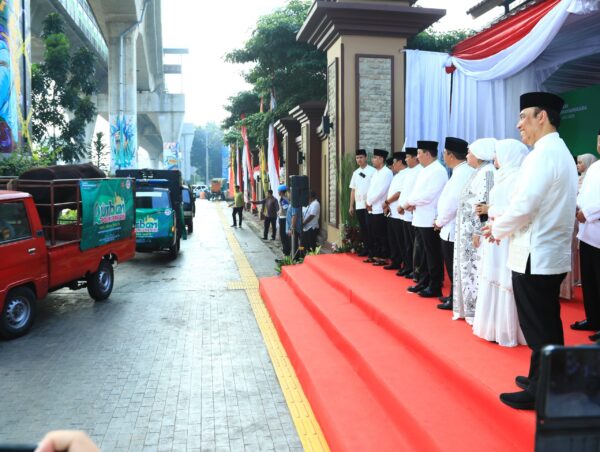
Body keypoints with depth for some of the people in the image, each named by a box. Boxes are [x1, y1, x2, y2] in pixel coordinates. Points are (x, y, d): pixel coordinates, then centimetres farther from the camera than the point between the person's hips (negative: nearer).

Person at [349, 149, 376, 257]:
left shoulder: (372, 171, -5)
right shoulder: (355, 173, 14)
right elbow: (353, 190, 14)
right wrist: (351, 206, 11)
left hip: (369, 205, -6)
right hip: (359, 205, 6)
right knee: (362, 228, 10)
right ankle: (365, 249, 19)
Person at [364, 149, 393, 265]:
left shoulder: (387, 173, -11)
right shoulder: (375, 173, 17)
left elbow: (381, 191, -17)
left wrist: (369, 202, -8)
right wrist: (368, 202, 0)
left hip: (379, 209, -8)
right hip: (371, 209, 8)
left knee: (380, 236, -3)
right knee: (372, 235, 12)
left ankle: (382, 257, 4)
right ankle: (373, 255, 20)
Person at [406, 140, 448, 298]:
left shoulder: (438, 171, -13)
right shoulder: (424, 171, 17)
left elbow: (427, 196, -21)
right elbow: (417, 192, 18)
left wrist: (410, 201, -8)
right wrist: (412, 203, -2)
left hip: (430, 220, -9)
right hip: (421, 219, 9)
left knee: (433, 255, -1)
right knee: (424, 254, 15)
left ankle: (435, 286, 7)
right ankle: (424, 282, 24)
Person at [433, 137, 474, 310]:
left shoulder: (461, 173, -19)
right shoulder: (464, 171, 10)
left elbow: (452, 203, -22)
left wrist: (439, 222, -8)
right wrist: (441, 219, 10)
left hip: (453, 230, -9)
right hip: (454, 228, 9)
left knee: (454, 268, 1)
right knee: (453, 267, 18)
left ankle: (455, 301, 11)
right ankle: (454, 296, 28)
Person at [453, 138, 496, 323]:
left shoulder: (487, 172, -13)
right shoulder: (479, 172, 17)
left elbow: (483, 204, -19)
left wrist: (477, 232, -22)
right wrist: (471, 231, 17)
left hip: (475, 231, -10)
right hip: (468, 231, 10)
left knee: (476, 270, -5)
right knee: (468, 268, 12)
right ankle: (470, 308, 20)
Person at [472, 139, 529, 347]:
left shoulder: (517, 177, -14)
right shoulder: (505, 176, 15)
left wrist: (489, 210, -11)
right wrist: (488, 209, 1)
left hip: (507, 240, -10)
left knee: (505, 284, -1)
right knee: (495, 282, 14)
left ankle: (508, 332, 9)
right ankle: (497, 327, 23)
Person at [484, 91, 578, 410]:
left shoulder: (542, 155, -17)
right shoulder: (561, 153, 15)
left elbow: (524, 206, -23)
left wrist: (497, 229, -5)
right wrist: (505, 226, 9)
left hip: (535, 256, -10)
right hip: (552, 254, 10)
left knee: (537, 329, 0)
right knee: (548, 325, 18)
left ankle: (539, 393, 11)